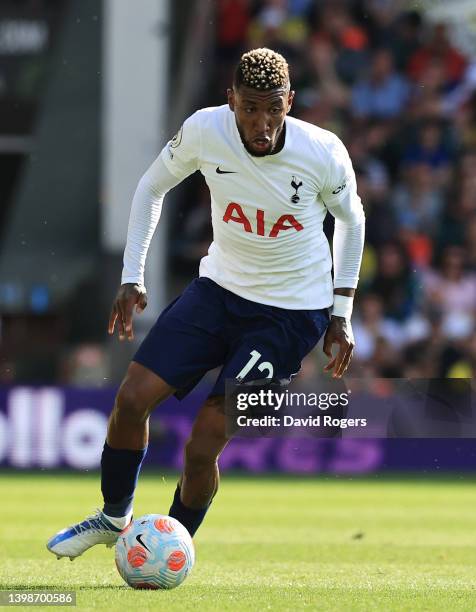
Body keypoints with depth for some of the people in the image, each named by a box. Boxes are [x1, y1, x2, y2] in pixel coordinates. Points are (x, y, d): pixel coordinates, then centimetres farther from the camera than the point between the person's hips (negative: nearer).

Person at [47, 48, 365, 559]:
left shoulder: (324, 154, -20)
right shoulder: (204, 130, -16)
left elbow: (351, 218, 2)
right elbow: (152, 186, 4)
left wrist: (341, 314, 2)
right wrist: (132, 277, 1)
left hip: (292, 314, -3)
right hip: (219, 287, 4)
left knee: (201, 449, -12)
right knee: (132, 399, -7)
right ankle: (114, 517, 20)